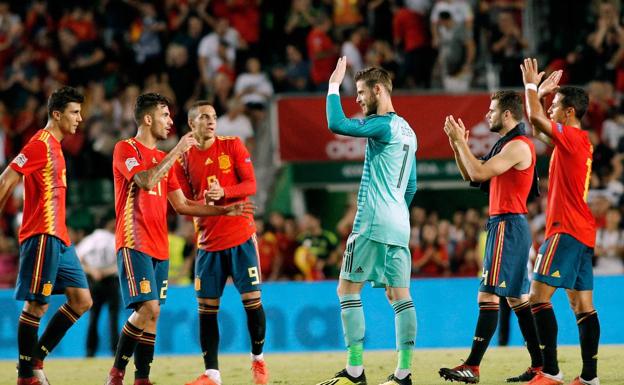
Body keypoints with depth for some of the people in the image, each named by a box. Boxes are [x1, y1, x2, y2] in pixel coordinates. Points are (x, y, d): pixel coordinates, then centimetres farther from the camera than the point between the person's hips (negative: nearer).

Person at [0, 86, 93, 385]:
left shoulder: (54, 146, 19)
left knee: (82, 300, 7)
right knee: (37, 304, -6)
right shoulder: (41, 143, -10)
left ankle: (36, 359, 12)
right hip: (43, 235, -10)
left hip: (58, 237, 10)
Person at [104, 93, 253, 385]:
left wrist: (225, 211, 18)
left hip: (159, 248, 8)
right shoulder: (126, 149, -3)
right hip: (135, 244, -8)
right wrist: (177, 151, -13)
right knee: (148, 309, -18)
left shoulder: (163, 158, 20)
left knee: (152, 314, 4)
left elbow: (181, 205, 22)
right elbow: (147, 181, -21)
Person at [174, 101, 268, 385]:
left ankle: (258, 359, 17)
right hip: (208, 242, 2)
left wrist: (223, 193, -22)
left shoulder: (233, 145, 0)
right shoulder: (184, 159, 5)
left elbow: (250, 185, -5)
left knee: (251, 300, -3)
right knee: (206, 308, -3)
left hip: (241, 236, -2)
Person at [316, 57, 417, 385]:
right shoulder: (406, 131, 18)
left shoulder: (384, 125, -11)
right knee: (399, 294, 4)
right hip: (399, 225, 9)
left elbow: (337, 124, -22)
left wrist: (334, 85, -10)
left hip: (373, 223, -9)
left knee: (348, 289, -4)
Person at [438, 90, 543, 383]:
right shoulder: (505, 145, 18)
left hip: (507, 225, -10)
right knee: (518, 298, 10)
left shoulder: (518, 145, -14)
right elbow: (469, 175, 21)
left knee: (489, 296, -12)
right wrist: (457, 145, 9)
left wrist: (459, 140, -12)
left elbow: (478, 174, -20)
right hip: (507, 225, 10)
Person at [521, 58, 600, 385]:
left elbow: (535, 119, -18)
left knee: (538, 296, -12)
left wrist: (532, 85, -5)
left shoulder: (571, 137, -11)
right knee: (582, 304, 7)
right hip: (583, 233, 10)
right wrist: (541, 93, 25)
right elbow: (539, 126, 30)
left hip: (566, 230, -10)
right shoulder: (580, 141, 16)